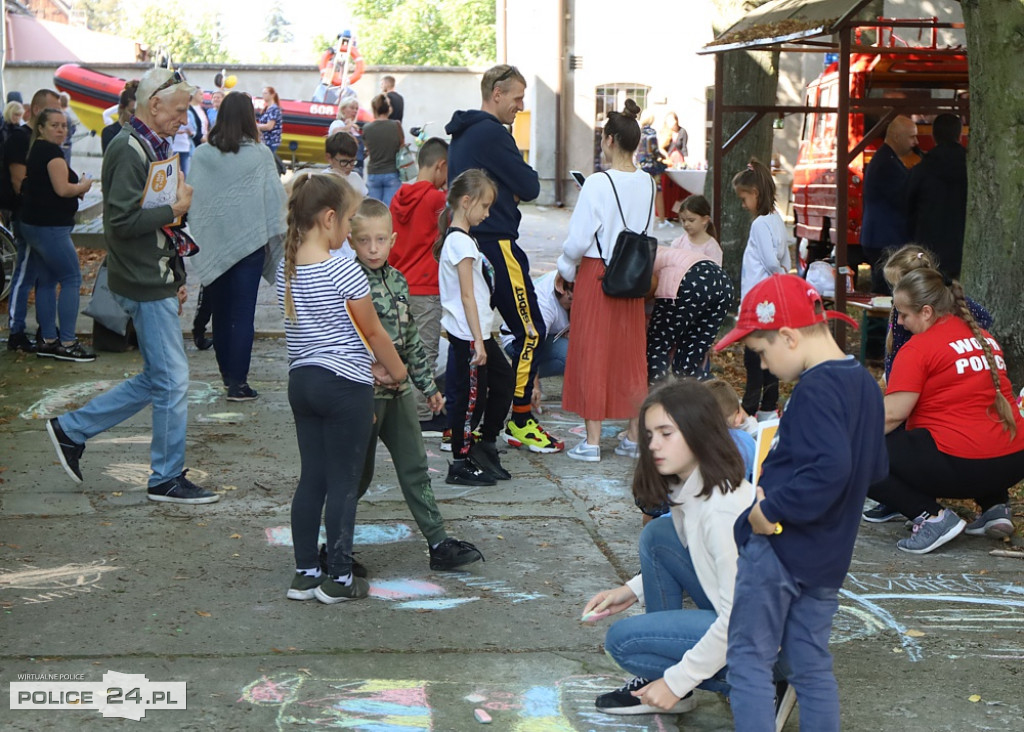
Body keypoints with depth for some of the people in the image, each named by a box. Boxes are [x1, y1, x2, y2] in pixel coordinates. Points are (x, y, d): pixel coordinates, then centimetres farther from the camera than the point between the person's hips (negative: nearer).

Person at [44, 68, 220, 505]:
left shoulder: (153, 147, 15)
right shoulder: (129, 149, -17)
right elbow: (122, 220, -26)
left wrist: (176, 278, 19)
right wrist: (176, 210, -16)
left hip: (156, 279, 10)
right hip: (144, 287, -10)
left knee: (158, 379, 15)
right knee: (172, 379, -2)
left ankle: (71, 429, 22)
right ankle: (167, 479, 10)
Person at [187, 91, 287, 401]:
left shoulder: (201, 155, -2)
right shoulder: (260, 155, -7)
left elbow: (192, 200, 1)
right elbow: (274, 199, -3)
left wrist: (196, 239, 9)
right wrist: (278, 237, 6)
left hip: (212, 243, 2)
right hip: (250, 241, -2)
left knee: (220, 311, 15)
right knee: (243, 314, 0)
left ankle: (227, 374, 25)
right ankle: (237, 381, -2)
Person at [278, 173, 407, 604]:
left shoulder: (287, 268, 5)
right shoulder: (343, 271, -17)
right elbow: (372, 331, -8)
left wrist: (371, 365, 12)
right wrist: (397, 370, 9)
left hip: (301, 380, 7)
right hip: (344, 386, -7)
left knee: (311, 479, 12)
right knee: (344, 483, 2)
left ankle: (305, 574, 17)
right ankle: (338, 579, 8)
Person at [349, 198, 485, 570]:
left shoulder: (398, 281, 8)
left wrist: (429, 385, 17)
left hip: (399, 391, 6)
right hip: (364, 395, -6)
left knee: (415, 469, 9)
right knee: (359, 474, 5)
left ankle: (439, 543, 13)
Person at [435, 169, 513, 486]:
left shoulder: (461, 238, 14)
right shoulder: (461, 242, -17)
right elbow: (467, 296, -20)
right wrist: (477, 341, -21)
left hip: (478, 332, 10)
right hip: (468, 335, -10)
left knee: (503, 381, 16)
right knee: (469, 397, -2)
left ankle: (484, 446, 25)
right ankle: (461, 464, 7)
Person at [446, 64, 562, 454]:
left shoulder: (462, 134, 17)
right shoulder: (492, 133, -14)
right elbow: (529, 187, -13)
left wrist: (509, 189, 5)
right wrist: (522, 181, 8)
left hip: (467, 243, 10)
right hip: (495, 245, -10)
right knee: (530, 330, -4)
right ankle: (520, 424, -1)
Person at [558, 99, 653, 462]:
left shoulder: (599, 184, -17)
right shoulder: (647, 183, 1)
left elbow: (578, 240, -15)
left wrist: (566, 269, 3)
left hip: (596, 274, -5)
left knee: (592, 352, 2)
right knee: (631, 354, 13)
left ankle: (592, 441, 5)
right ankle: (634, 436, 19)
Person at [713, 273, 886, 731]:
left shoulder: (815, 390, -20)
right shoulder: (864, 385, 8)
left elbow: (828, 470, -32)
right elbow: (874, 467, 16)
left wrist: (770, 510, -22)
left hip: (778, 546, -9)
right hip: (828, 556, 9)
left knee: (749, 659, 1)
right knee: (812, 666, 16)